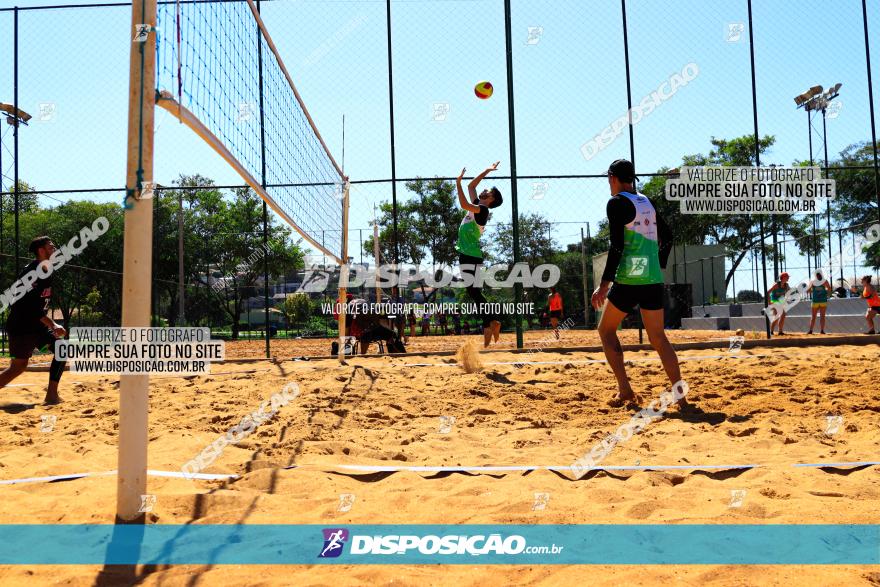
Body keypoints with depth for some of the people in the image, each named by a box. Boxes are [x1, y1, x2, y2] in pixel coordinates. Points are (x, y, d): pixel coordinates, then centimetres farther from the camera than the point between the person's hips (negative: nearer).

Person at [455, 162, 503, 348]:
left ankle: (488, 327, -11)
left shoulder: (483, 209, -10)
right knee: (474, 293, 9)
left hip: (472, 256, -9)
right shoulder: (477, 205, 16)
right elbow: (471, 186, 29)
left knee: (475, 293, -12)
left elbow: (463, 205, -26)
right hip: (466, 255, 9)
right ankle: (492, 322, 13)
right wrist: (487, 171, 30)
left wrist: (458, 182, -21)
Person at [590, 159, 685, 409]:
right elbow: (667, 237, 19)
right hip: (653, 279, 6)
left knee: (606, 330, 10)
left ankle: (625, 390, 4)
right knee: (658, 338, 10)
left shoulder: (616, 203, -5)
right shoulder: (647, 202, 15)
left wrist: (604, 284, -13)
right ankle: (680, 396, 5)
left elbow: (617, 246, -14)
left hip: (628, 280, -6)